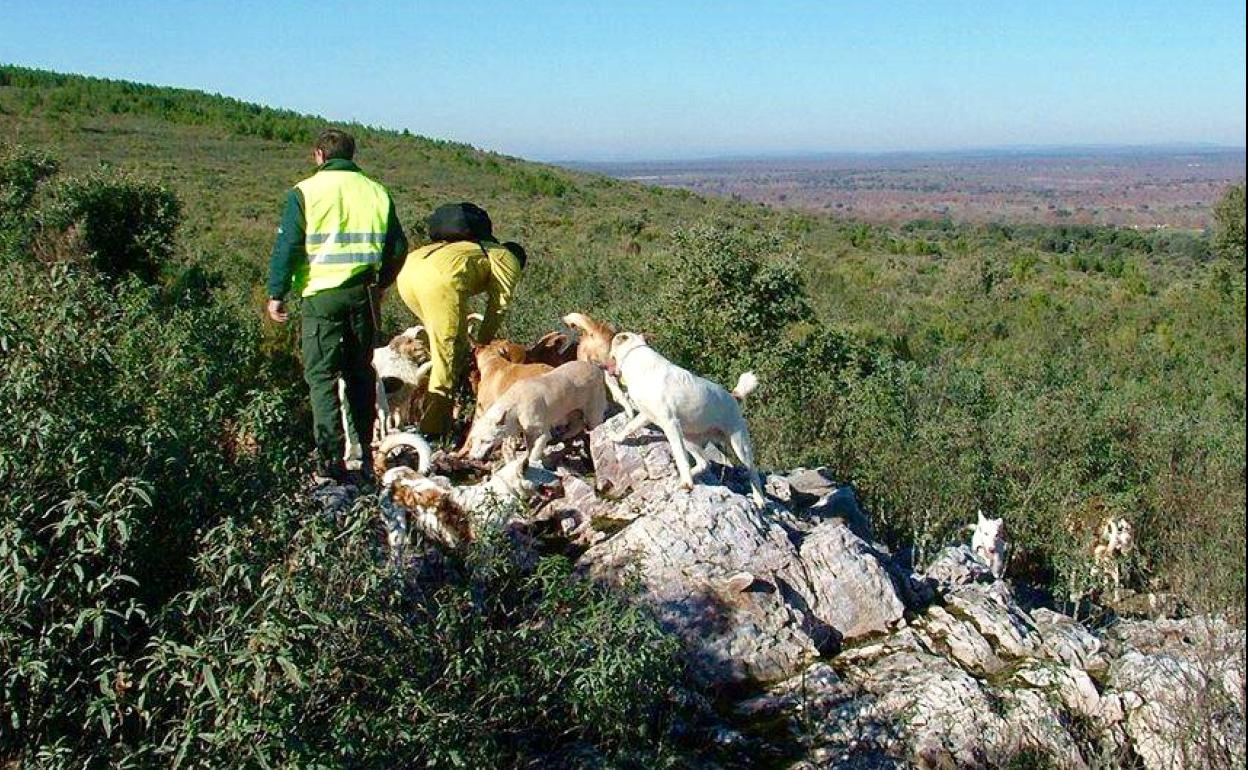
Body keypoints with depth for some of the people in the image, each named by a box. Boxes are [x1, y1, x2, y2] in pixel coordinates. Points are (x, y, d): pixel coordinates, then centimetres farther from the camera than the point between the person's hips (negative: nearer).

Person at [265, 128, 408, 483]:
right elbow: (398, 248, 10)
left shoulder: (305, 191, -3)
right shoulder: (376, 191, 8)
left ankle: (331, 459, -4)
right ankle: (369, 452, 20)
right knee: (361, 373, 15)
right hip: (364, 293, 4)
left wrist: (276, 294, 1)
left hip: (321, 293, -3)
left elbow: (287, 246, -6)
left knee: (322, 375, 1)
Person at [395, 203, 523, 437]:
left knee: (441, 340, 24)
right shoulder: (509, 260, 21)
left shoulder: (478, 247, 41)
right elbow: (498, 305, 14)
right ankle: (433, 426, 3)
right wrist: (483, 343, 23)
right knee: (450, 350, 2)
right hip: (439, 277, -8)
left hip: (408, 268, 8)